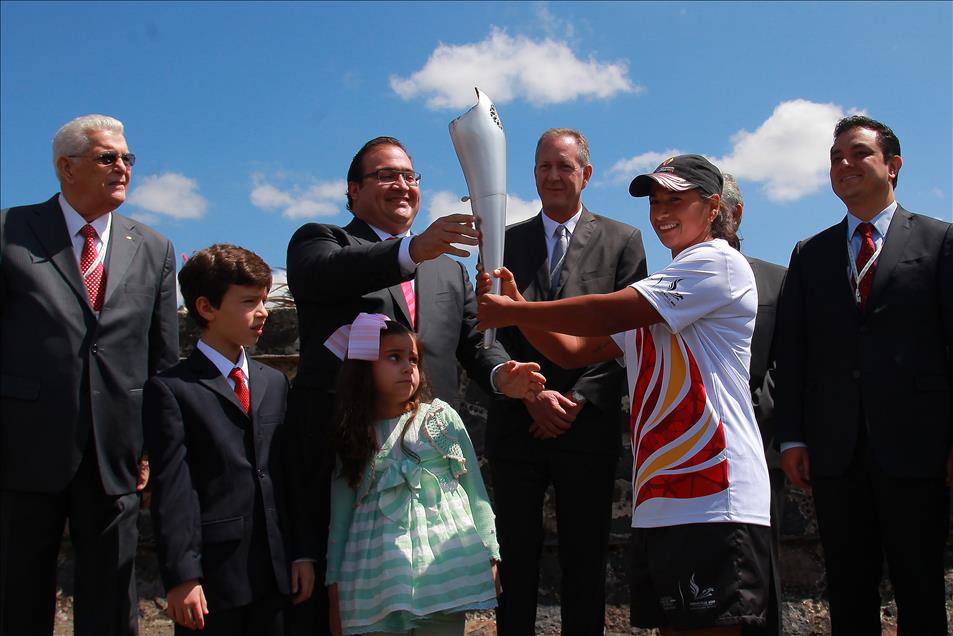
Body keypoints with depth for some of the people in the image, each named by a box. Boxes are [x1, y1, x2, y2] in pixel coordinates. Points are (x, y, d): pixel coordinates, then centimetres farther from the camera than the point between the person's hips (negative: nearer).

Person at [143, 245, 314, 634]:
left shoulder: (275, 383, 14)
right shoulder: (171, 390, -4)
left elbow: (291, 472, 11)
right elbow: (171, 489, -10)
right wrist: (181, 577, -15)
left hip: (275, 572, 5)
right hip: (210, 576, -5)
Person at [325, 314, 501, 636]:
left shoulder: (443, 417, 5)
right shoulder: (351, 436, 7)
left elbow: (474, 490, 7)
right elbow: (340, 519, 9)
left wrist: (490, 556, 4)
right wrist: (335, 586, 7)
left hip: (446, 569, 0)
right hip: (379, 580, 1)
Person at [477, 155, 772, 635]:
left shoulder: (719, 262, -5)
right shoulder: (657, 294, 24)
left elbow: (609, 312, -14)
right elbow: (574, 351, 17)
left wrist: (510, 312, -6)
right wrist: (516, 307, 1)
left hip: (713, 501, -8)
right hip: (659, 505, 9)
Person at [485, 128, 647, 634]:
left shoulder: (622, 241, 7)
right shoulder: (506, 242, 11)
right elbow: (493, 333, 3)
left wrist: (578, 400, -10)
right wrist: (530, 394, -11)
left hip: (588, 424, -1)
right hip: (516, 423, 1)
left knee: (585, 564, 7)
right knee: (515, 560, 6)